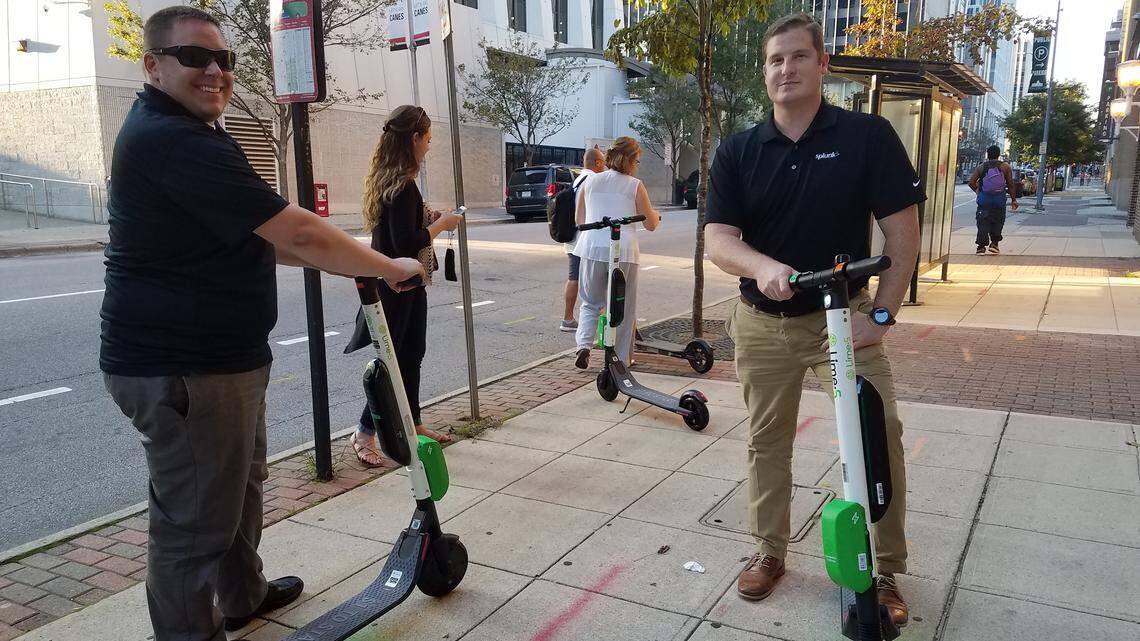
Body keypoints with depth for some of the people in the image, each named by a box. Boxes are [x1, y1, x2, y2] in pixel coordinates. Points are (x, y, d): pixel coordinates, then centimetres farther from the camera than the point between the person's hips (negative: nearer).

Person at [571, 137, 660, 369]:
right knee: (623, 308, 11)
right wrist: (656, 215, 27)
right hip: (623, 252, -2)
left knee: (591, 303, 18)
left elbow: (579, 219, 15)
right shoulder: (635, 186, -1)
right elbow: (650, 224, 4)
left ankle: (583, 345, -3)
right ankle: (620, 359, 18)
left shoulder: (590, 182, 8)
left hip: (592, 249, 3)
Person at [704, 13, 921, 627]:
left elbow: (902, 231, -5)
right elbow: (718, 238, -8)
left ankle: (886, 570, 11)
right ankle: (769, 550, 30)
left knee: (881, 435, -9)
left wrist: (881, 313, -12)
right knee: (766, 441, 11)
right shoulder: (737, 151, 0)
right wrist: (763, 266, -29)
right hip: (762, 323, 2)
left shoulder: (868, 135, -5)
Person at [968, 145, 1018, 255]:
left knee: (983, 222, 2)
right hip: (999, 199, 0)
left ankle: (981, 246, -4)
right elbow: (1010, 185, 1)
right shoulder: (1005, 167, 2)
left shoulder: (981, 167, 4)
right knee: (998, 221, 13)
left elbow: (971, 182, -3)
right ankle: (994, 243, 7)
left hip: (984, 198, 0)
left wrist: (977, 190, 16)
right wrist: (1013, 200, 7)